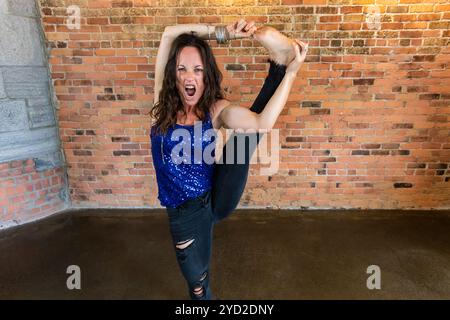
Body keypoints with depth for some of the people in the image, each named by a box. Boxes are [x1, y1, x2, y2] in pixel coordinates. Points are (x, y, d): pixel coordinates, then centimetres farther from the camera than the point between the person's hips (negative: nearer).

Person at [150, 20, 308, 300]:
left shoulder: (216, 109, -13)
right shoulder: (164, 103, -9)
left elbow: (262, 123, -33)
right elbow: (170, 33, -16)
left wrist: (291, 72, -32)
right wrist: (223, 33, -19)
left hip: (218, 199, -1)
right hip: (186, 213, 2)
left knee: (244, 134, -21)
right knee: (197, 284, 24)